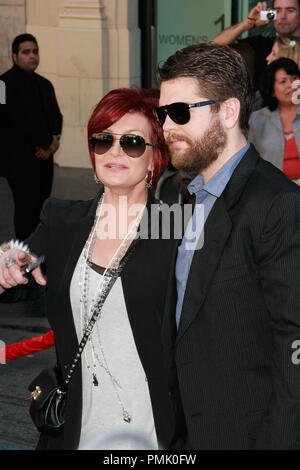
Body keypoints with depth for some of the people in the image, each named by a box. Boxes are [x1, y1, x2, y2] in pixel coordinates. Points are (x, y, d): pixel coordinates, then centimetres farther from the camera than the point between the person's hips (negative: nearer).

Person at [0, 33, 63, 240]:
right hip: (19, 159, -7)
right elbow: (18, 121, -16)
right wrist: (47, 142, -11)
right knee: (26, 207, -7)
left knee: (41, 206, 7)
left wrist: (54, 139, -4)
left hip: (43, 156, 7)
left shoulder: (44, 84, 16)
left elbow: (55, 115, 17)